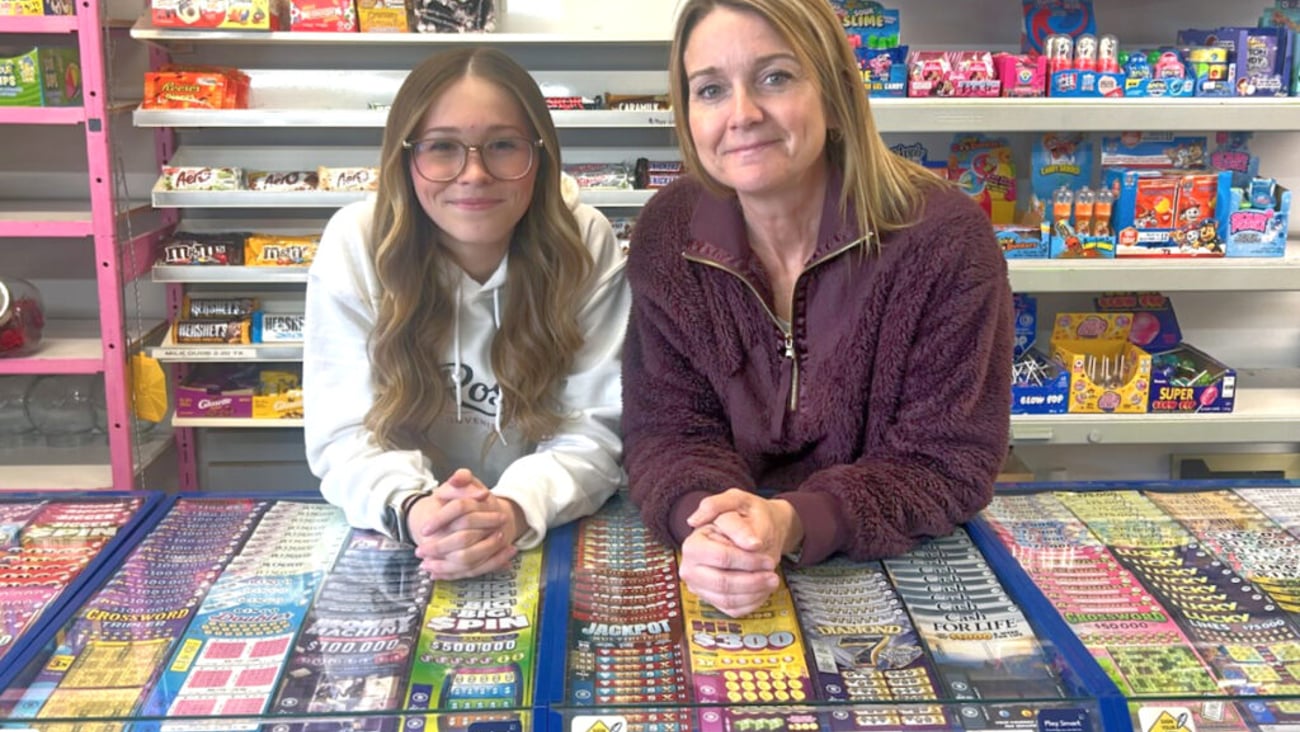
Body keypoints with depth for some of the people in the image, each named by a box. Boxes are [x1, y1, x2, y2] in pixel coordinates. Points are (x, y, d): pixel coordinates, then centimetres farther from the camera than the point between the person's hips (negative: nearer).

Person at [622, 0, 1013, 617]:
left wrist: (796, 523, -30)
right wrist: (702, 521, -28)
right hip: (716, 597, 1)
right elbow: (667, 429, -5)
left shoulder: (944, 237, -14)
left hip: (907, 571, -1)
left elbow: (949, 462, -12)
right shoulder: (666, 235, -5)